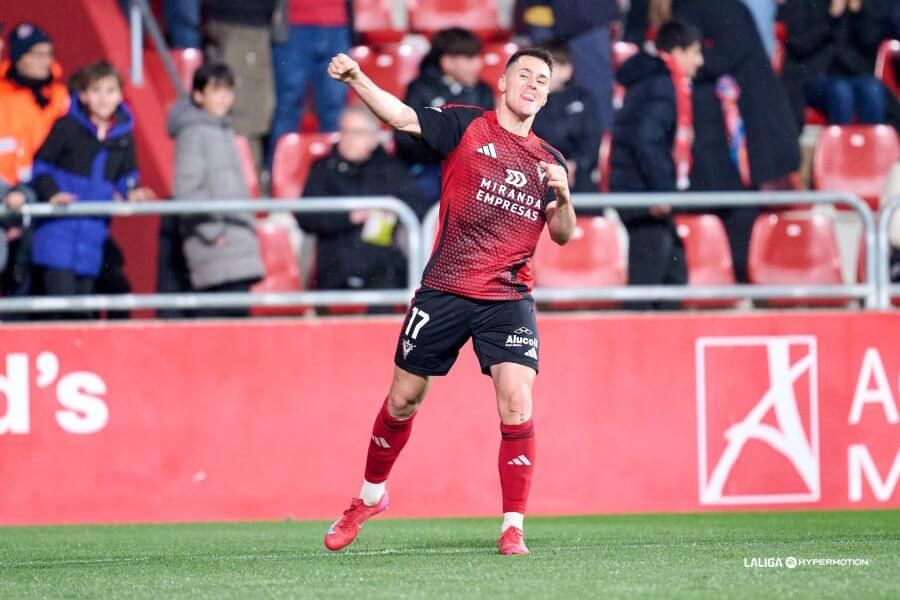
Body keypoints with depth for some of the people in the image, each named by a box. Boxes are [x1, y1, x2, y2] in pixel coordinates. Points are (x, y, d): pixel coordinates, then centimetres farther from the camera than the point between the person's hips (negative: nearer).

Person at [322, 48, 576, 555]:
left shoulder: (549, 161, 11)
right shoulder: (467, 125, 2)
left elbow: (562, 234, 9)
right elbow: (401, 116, -10)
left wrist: (564, 197, -12)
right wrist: (356, 79, -25)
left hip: (509, 299, 1)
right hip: (444, 291, -1)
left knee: (518, 407, -14)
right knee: (403, 400, 11)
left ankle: (513, 530, -6)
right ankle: (370, 497, 35)